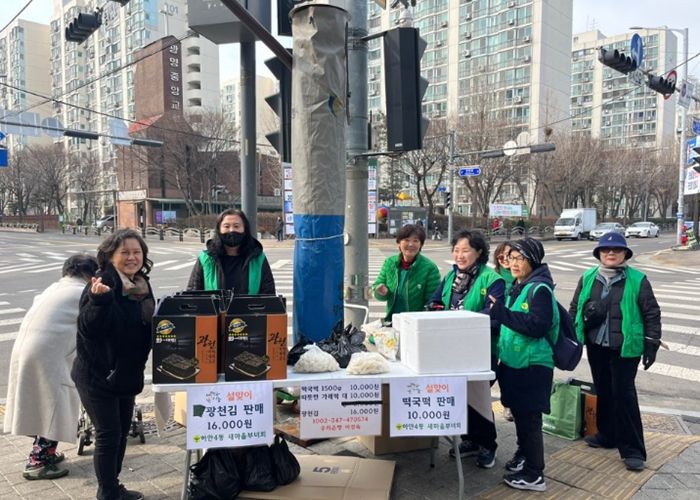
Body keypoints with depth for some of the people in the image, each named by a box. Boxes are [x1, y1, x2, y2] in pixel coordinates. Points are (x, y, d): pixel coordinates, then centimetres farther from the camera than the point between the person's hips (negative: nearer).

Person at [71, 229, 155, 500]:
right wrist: (99, 299, -42)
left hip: (127, 374, 8)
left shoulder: (142, 285, 4)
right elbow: (88, 328, -28)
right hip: (97, 376, -7)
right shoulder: (102, 285, -19)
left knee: (122, 432, 17)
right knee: (108, 435, 1)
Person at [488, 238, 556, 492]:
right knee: (518, 413, 20)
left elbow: (538, 326, -24)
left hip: (532, 365, -8)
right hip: (513, 361, 8)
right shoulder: (517, 287, 11)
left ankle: (534, 474, 11)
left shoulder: (540, 289, -14)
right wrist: (496, 313, 6)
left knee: (529, 418, -1)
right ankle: (524, 454, 38)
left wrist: (501, 311, -26)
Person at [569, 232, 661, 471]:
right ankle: (607, 434, 32)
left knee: (623, 393, -2)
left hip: (625, 347, -4)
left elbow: (651, 314, -2)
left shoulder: (637, 280, -6)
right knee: (603, 390, 16)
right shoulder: (588, 278, 4)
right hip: (596, 345, 4)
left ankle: (632, 449, 9)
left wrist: (652, 344, -5)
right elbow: (575, 308, 11)